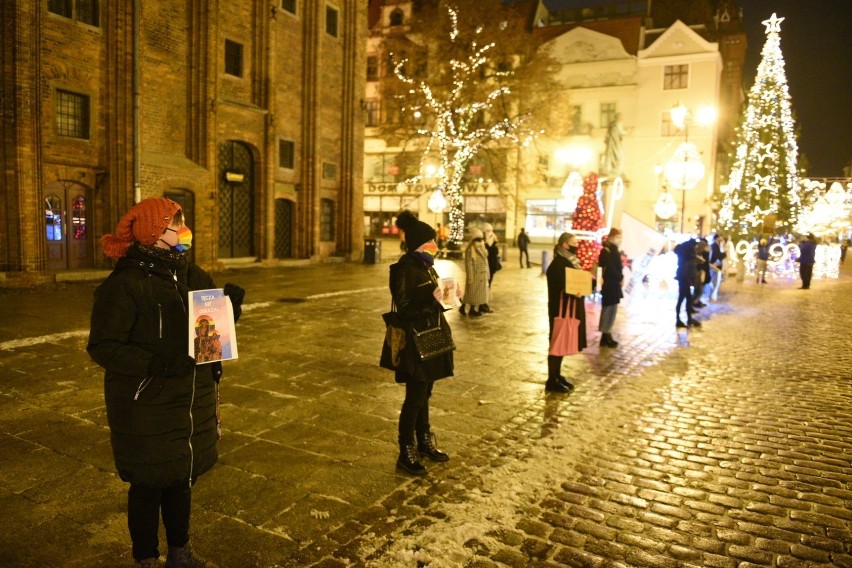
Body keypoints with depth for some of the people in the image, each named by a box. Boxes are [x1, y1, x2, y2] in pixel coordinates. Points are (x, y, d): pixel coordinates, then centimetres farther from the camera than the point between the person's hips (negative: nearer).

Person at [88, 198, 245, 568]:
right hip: (147, 409, -6)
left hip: (192, 403, 7)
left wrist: (229, 306, -9)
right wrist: (158, 363, -30)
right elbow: (103, 347, -17)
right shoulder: (125, 283, -15)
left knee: (182, 478, 20)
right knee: (149, 485, 10)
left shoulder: (192, 276, 5)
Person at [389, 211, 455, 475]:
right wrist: (432, 298, -29)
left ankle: (424, 443, 32)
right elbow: (404, 309, -20)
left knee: (424, 394, 18)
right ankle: (406, 453, 11)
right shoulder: (405, 269, -16)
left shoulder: (425, 266, 10)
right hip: (416, 342, -9)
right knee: (415, 396, -1)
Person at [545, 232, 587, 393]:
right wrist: (573, 293, -36)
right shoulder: (558, 264, -18)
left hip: (571, 309, 10)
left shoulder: (570, 262, 11)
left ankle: (557, 375, 28)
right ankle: (552, 381, 7)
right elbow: (557, 290, -23)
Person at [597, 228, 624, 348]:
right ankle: (606, 336, 1)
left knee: (610, 310, 11)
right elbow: (610, 268, -21)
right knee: (609, 310, -5)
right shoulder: (607, 250, -14)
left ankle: (606, 335, 18)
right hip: (610, 285, -9)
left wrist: (620, 278, 2)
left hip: (613, 285, 9)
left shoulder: (613, 249, 15)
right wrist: (620, 278, -10)